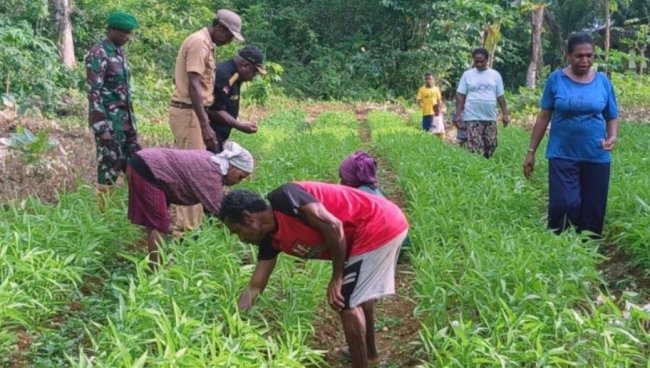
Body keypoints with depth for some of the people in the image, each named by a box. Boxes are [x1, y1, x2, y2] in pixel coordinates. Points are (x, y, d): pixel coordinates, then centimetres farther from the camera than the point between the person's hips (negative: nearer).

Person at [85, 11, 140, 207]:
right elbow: (94, 93, -18)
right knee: (110, 166, -2)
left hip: (125, 118, 8)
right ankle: (104, 210, 8)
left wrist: (131, 118, 18)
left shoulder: (119, 52, 12)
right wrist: (102, 127, -22)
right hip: (109, 119, -8)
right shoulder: (98, 54, -14)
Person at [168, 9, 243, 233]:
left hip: (189, 112, 10)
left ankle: (181, 223, 22)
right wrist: (205, 126, -25)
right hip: (188, 113, -10)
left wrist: (204, 122, 22)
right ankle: (188, 229, -1)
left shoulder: (205, 43, 16)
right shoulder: (199, 43, -15)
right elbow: (193, 86, -22)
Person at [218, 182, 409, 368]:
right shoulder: (272, 239, 8)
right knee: (358, 293, 28)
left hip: (381, 227, -10)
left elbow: (333, 226, -24)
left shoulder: (284, 198, -18)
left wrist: (337, 278, -16)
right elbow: (255, 287, 11)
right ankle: (369, 353, 47)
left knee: (347, 303, -5)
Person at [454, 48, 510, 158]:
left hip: (490, 118, 3)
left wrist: (505, 114, 5)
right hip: (472, 118, -3)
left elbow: (500, 96, 11)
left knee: (491, 146, 6)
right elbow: (460, 95, 2)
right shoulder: (467, 74, 3)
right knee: (475, 150, -9)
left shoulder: (495, 74, 9)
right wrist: (458, 114, -5)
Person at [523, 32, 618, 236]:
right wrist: (531, 151, 2)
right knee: (562, 205, -11)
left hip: (596, 157, 2)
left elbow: (612, 117, 9)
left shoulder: (603, 81, 1)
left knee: (593, 210, 7)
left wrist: (612, 137, -12)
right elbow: (544, 117, 2)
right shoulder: (556, 79, -3)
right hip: (562, 155, -2)